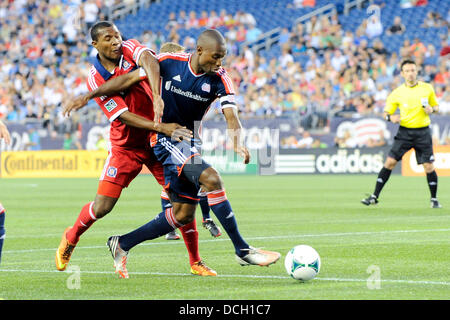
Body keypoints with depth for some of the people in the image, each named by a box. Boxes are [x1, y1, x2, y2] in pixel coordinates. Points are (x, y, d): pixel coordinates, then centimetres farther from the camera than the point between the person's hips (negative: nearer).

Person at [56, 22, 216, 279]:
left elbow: (149, 60, -32)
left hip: (157, 141, 2)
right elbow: (124, 116, -21)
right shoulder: (95, 79, -12)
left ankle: (195, 262, 7)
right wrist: (161, 127, -34)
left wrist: (157, 97, -51)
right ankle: (70, 239, 25)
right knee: (102, 206, -6)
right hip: (125, 146, -2)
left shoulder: (129, 49, -8)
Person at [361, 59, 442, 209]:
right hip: (405, 132, 0)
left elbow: (436, 106, 14)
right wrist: (390, 117, -17)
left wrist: (432, 109, -9)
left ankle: (434, 199, 13)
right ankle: (374, 196, -2)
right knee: (390, 161, -7)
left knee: (428, 166, -5)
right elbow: (386, 112, 6)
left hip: (423, 132, 0)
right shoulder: (397, 93, 0)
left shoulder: (427, 88, 2)